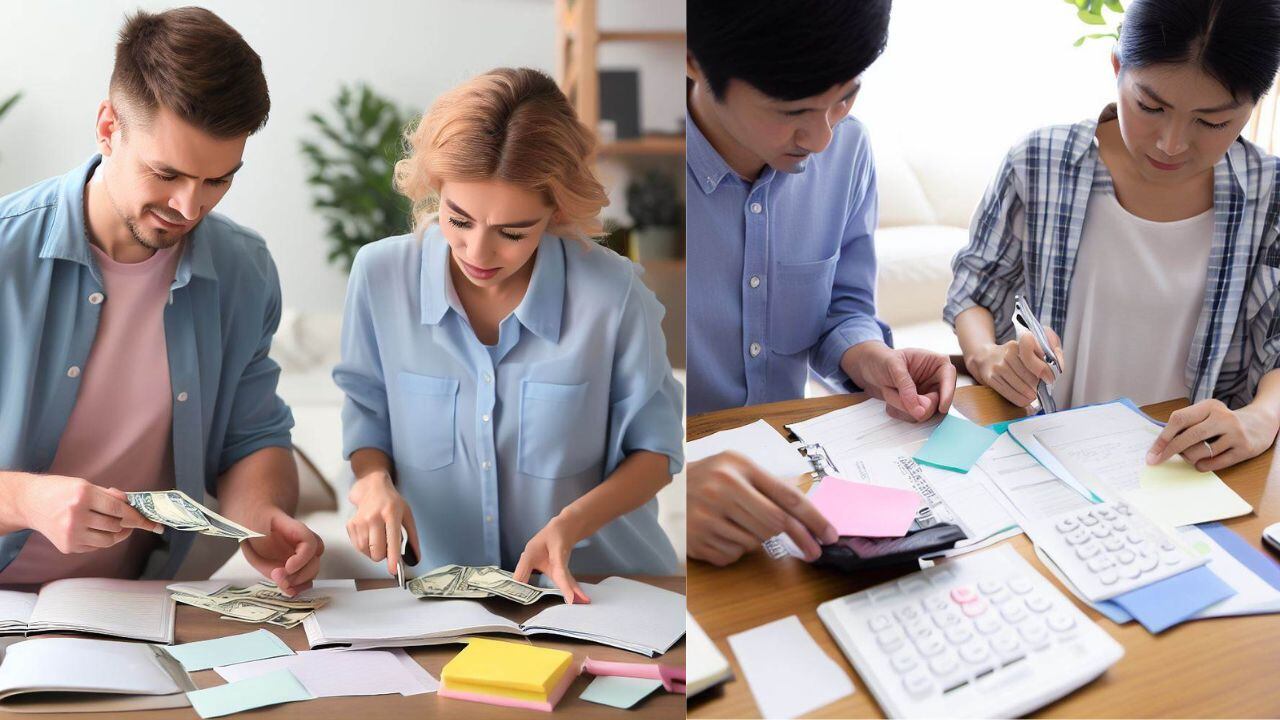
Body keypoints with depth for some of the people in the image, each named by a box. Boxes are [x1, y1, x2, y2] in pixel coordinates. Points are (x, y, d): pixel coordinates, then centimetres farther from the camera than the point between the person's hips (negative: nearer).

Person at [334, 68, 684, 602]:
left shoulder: (612, 294, -15)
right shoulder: (380, 275, -7)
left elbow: (655, 448, -1)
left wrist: (572, 524, -18)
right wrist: (373, 479, -11)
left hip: (590, 590, -1)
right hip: (439, 589, 2)